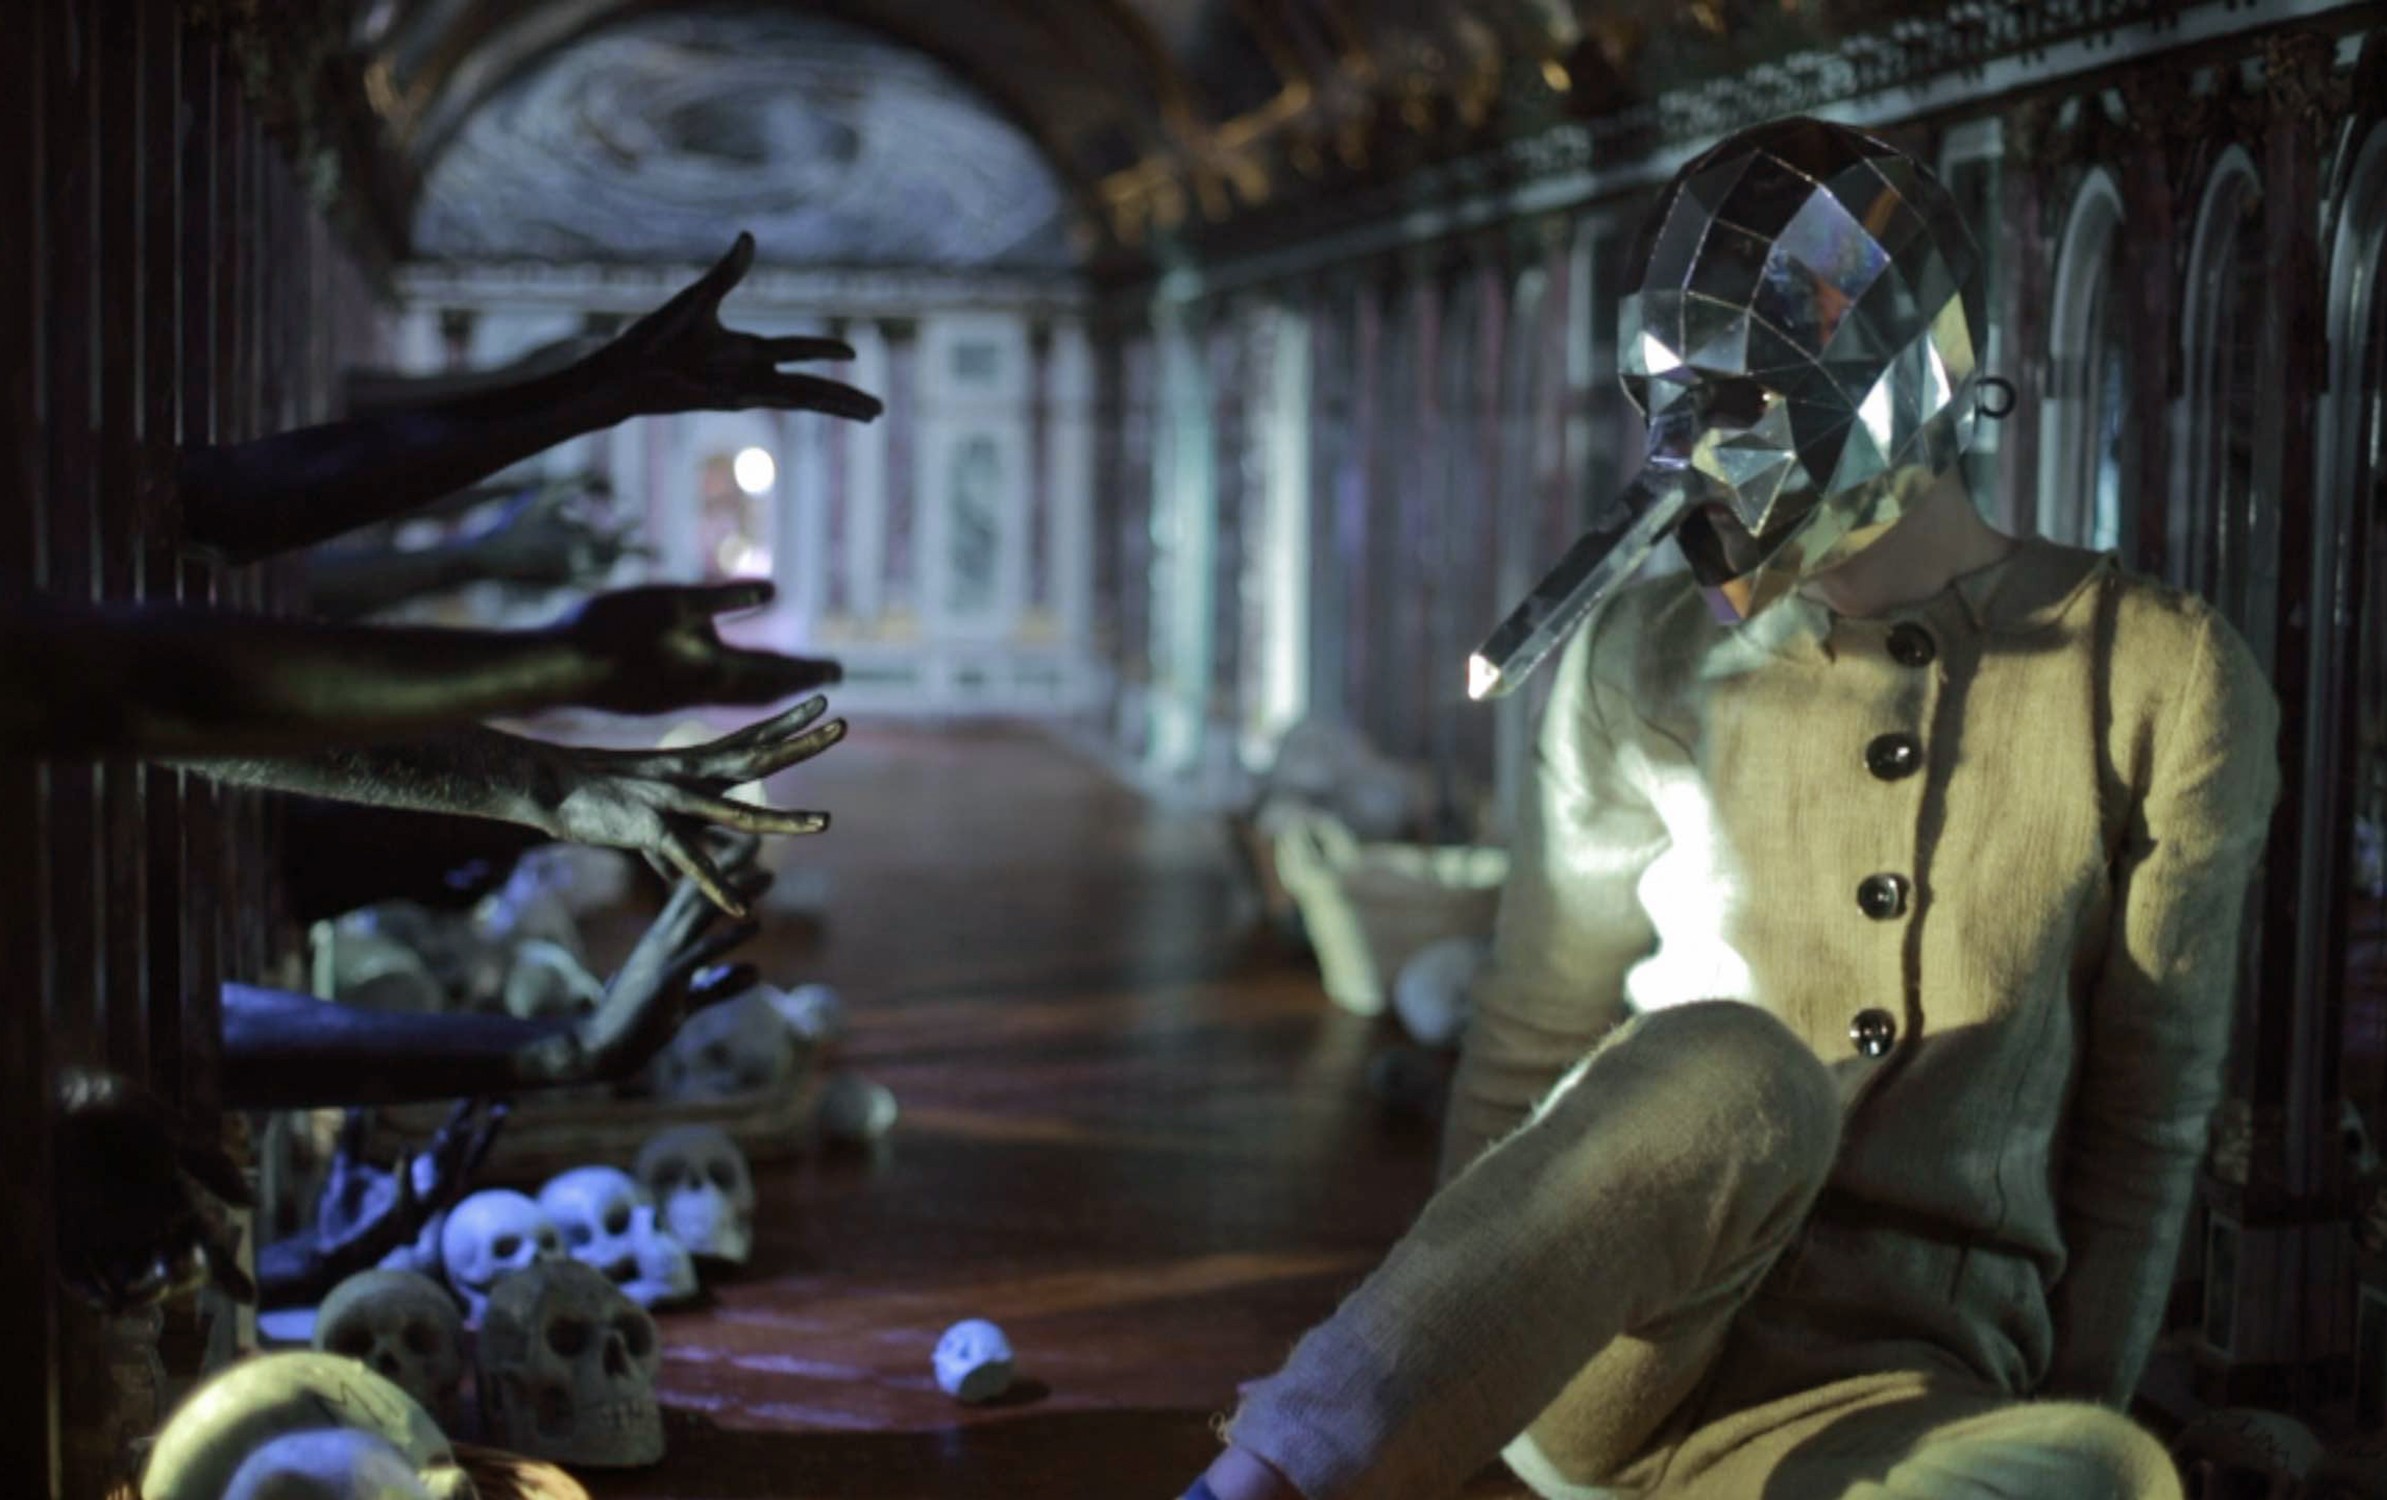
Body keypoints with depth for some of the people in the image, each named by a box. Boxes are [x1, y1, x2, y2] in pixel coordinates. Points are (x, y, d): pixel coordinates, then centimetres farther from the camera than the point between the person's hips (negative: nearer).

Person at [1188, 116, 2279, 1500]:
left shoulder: (2160, 684, 1)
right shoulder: (1650, 669, 5)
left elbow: (2146, 1114, 4)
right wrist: (1425, 1378, 12)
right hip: (1587, 1363, 0)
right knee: (1730, 1075, -37)